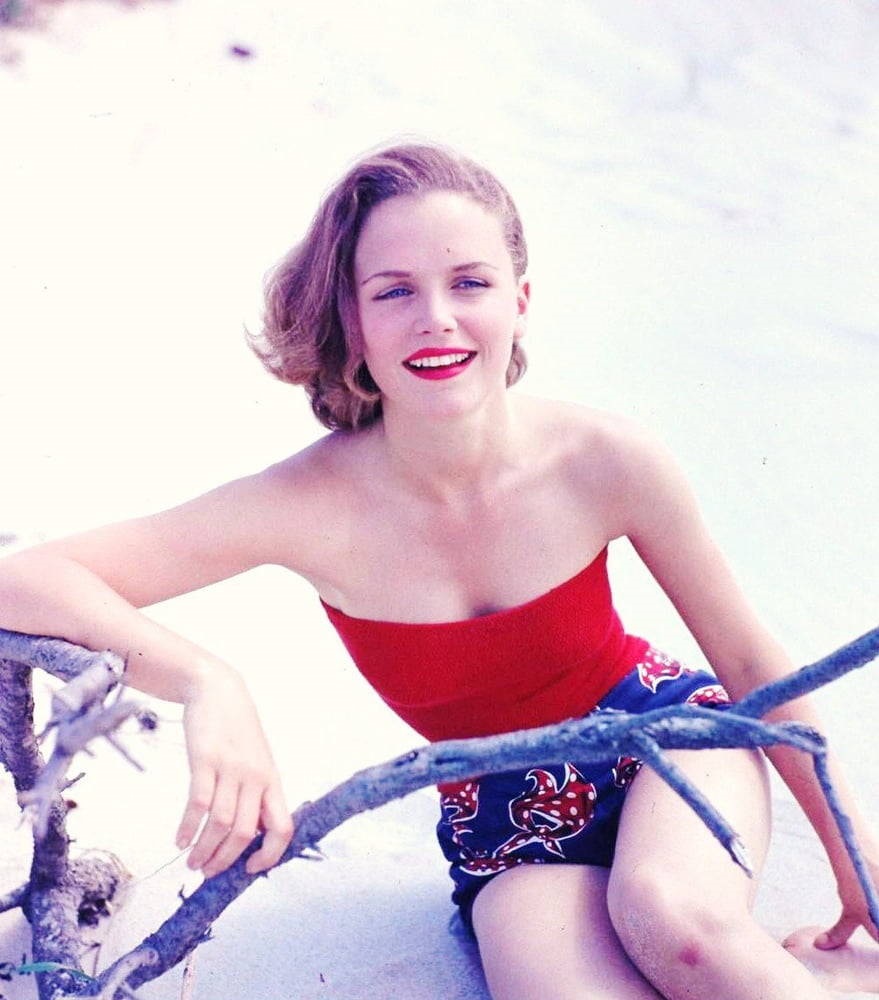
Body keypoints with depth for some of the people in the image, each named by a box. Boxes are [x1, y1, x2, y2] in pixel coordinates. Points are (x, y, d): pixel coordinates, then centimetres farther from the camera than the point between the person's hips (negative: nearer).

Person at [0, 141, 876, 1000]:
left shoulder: (605, 461, -20)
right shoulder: (315, 506, -23)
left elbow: (751, 660, -5)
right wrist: (204, 681, -43)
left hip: (670, 738, 0)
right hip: (510, 826, 1)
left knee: (670, 912, -36)